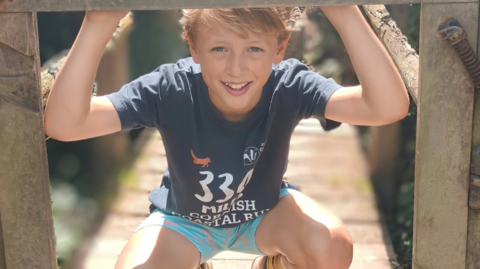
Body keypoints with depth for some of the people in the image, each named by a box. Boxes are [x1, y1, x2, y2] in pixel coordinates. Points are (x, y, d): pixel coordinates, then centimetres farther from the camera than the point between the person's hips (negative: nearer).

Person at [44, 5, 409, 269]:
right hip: (185, 218, 0)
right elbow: (62, 124, -40)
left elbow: (390, 107, -43)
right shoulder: (171, 90, -31)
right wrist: (98, 26, -52)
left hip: (264, 210, 1)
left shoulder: (289, 86, -30)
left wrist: (346, 15, -55)